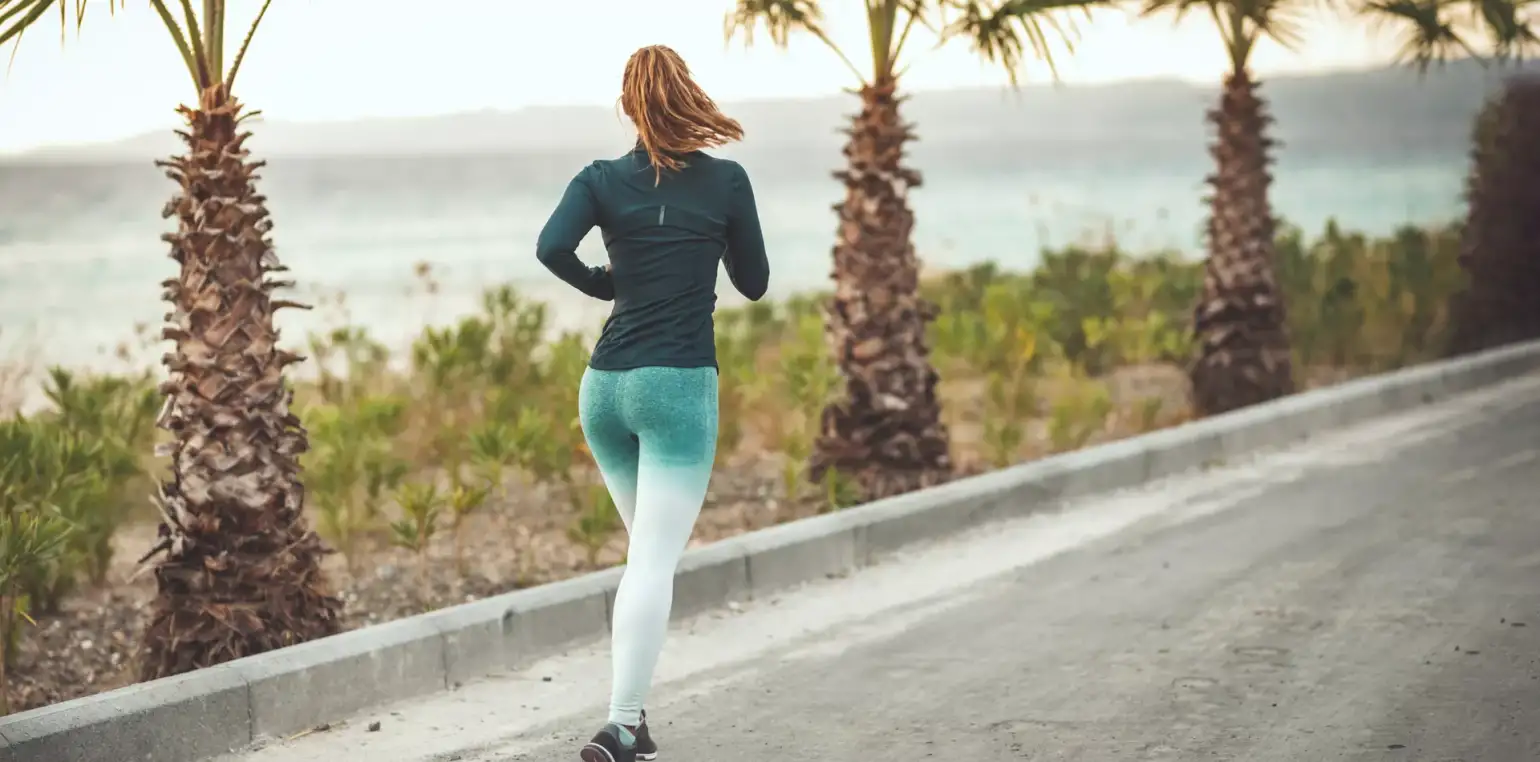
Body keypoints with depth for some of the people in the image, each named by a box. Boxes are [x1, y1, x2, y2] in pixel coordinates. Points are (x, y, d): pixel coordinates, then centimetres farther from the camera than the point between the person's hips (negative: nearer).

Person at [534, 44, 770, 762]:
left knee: (647, 552, 20)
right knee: (655, 562, -6)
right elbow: (754, 283, 9)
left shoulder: (602, 179, 4)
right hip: (679, 385, -4)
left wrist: (606, 284, 4)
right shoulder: (727, 181, 1)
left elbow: (551, 248, -13)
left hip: (604, 385, 4)